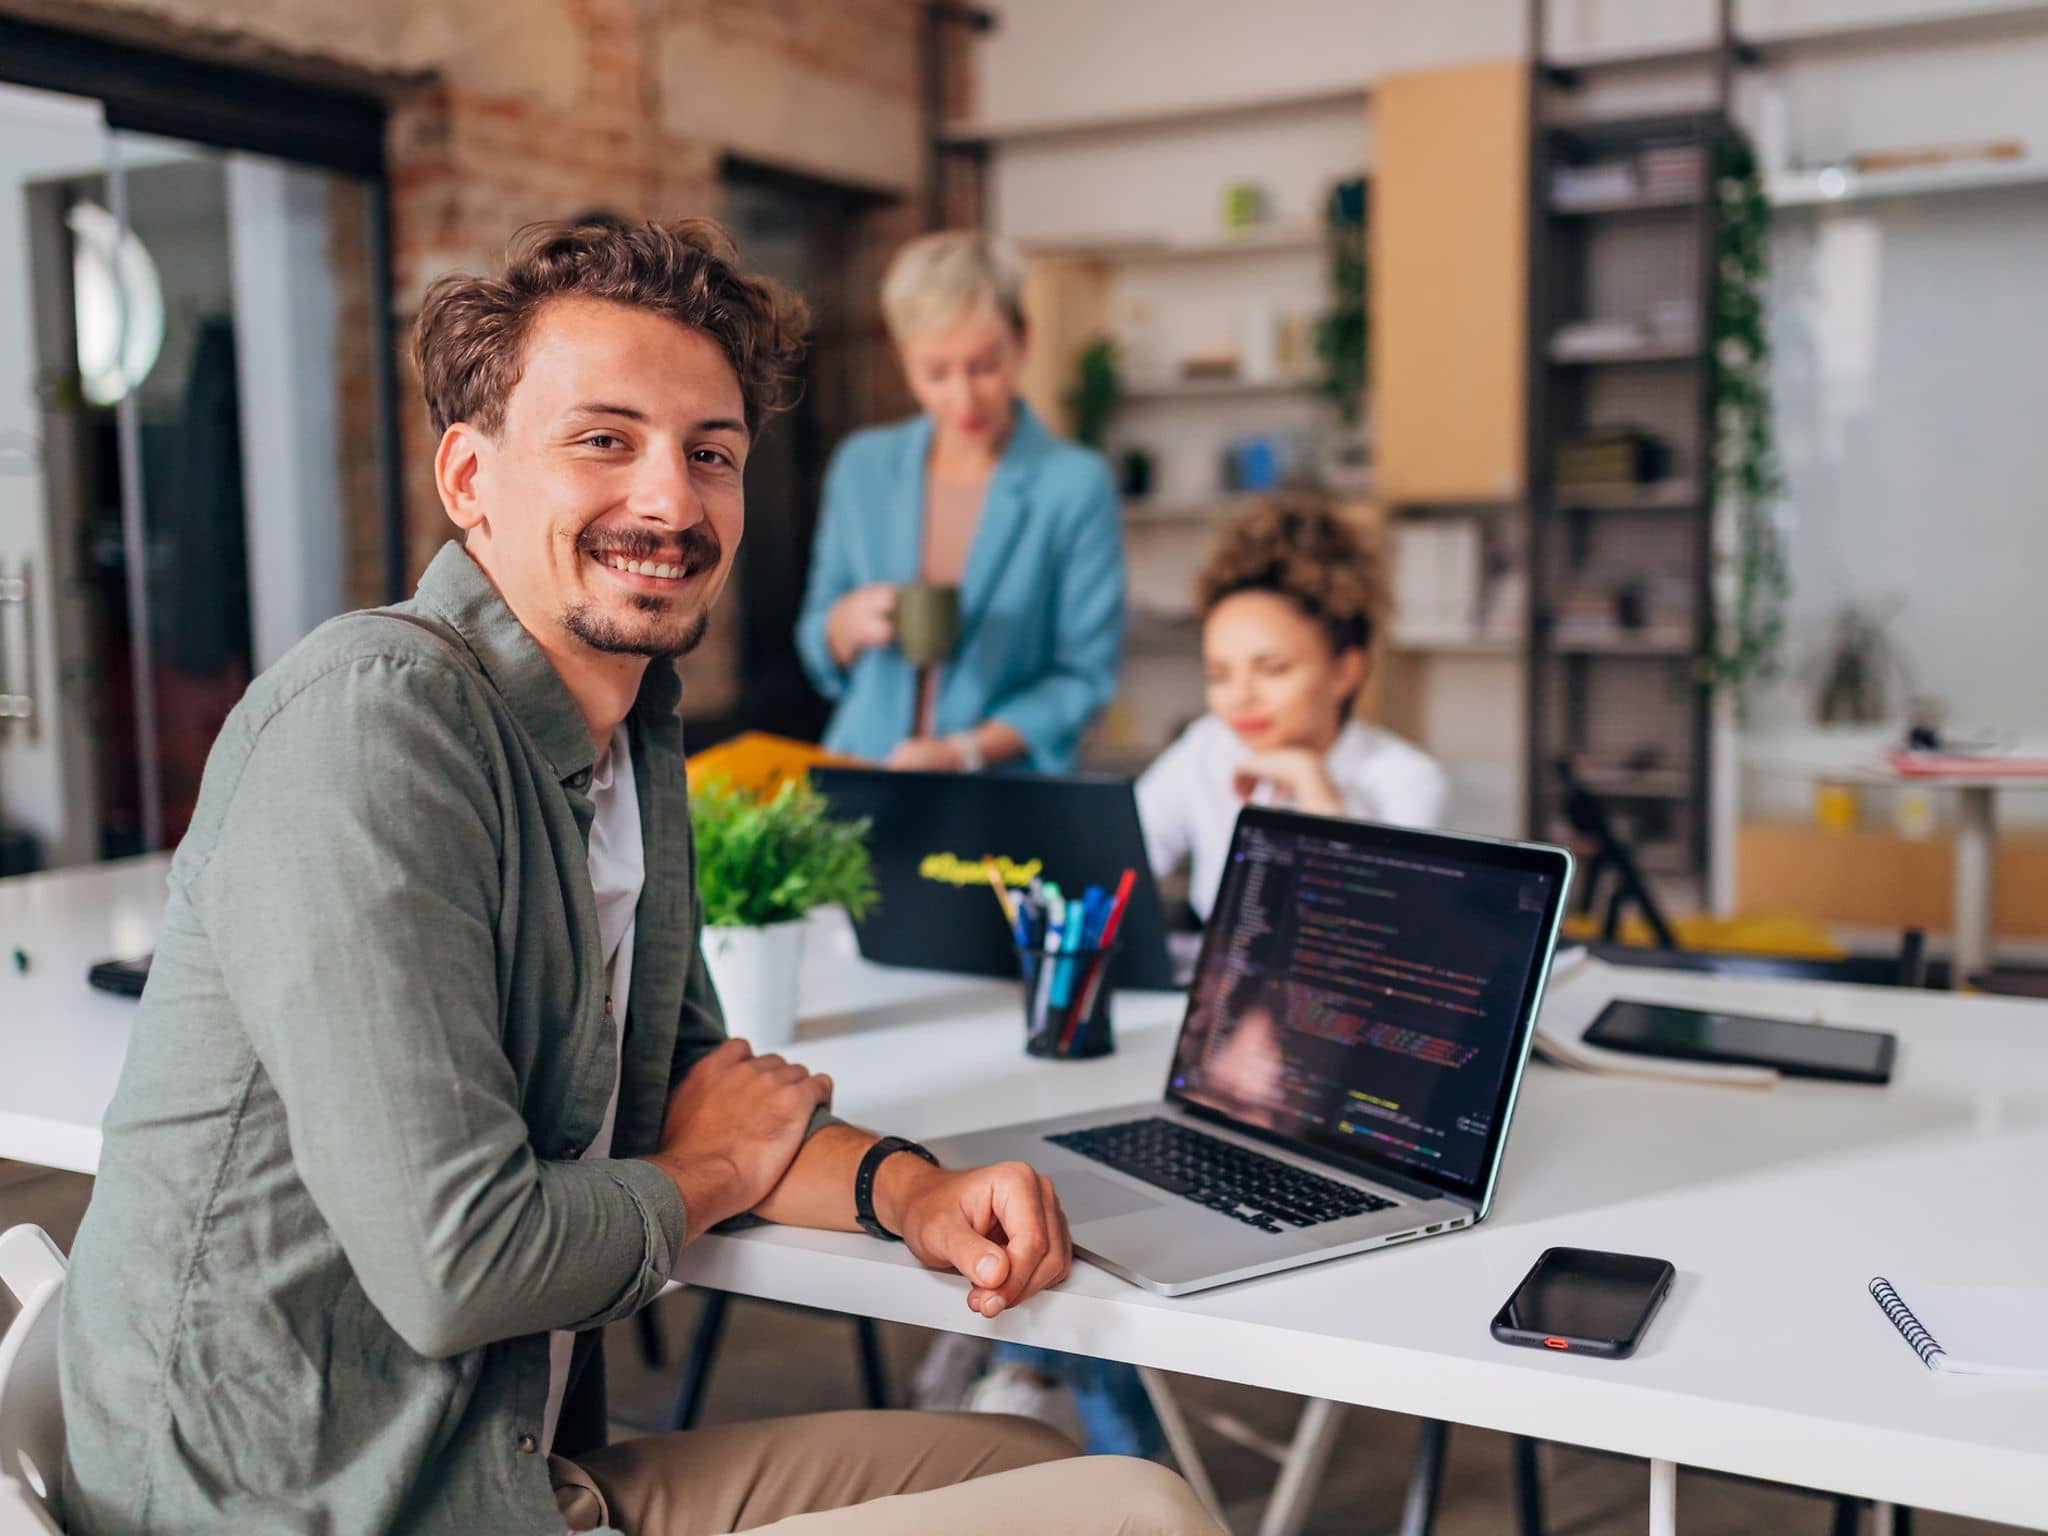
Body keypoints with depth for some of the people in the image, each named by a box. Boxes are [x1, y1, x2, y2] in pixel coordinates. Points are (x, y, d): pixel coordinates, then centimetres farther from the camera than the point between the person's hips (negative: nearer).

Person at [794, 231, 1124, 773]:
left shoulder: (1077, 484, -3)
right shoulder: (861, 467, 8)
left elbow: (1085, 676, -1)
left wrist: (963, 752, -13)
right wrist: (849, 622, -6)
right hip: (858, 778, 3)